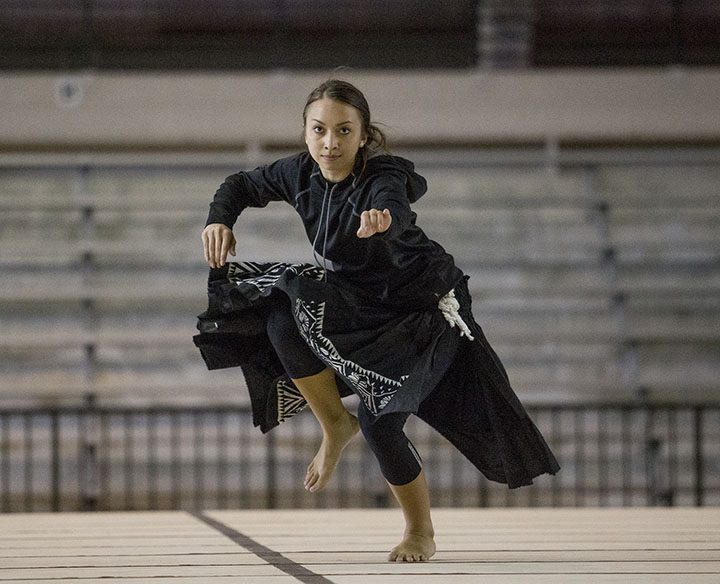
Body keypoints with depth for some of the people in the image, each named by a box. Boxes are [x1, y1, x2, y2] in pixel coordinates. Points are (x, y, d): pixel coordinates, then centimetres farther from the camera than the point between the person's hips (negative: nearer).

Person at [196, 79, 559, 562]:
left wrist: (383, 221, -79)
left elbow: (397, 213, -55)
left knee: (379, 418, -18)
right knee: (282, 320, -22)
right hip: (355, 301, 6)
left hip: (421, 310, -6)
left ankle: (420, 532, 8)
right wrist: (220, 221, -15)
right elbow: (241, 186, 6)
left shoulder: (382, 179, -31)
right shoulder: (301, 174, -12)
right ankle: (335, 427, 0)